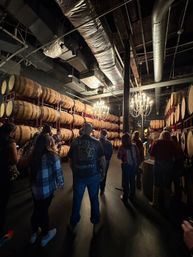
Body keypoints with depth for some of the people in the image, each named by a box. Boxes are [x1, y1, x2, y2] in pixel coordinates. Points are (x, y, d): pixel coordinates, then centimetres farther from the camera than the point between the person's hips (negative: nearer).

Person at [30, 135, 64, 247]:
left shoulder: (34, 155, -4)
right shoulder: (52, 155, -21)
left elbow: (31, 170, 7)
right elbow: (58, 171, -15)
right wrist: (61, 183, 2)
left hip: (35, 188, 5)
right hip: (47, 189, -5)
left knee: (37, 210, 25)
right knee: (44, 211, 16)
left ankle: (34, 233, 46)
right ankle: (45, 236, 40)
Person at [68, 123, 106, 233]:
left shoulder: (75, 142, -5)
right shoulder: (96, 142, -10)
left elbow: (71, 160, 3)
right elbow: (103, 159, -9)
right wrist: (103, 172, 7)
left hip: (78, 175, 1)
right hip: (94, 175, -1)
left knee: (77, 200, 21)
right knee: (94, 199, 21)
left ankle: (73, 224, 42)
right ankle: (95, 223, 42)